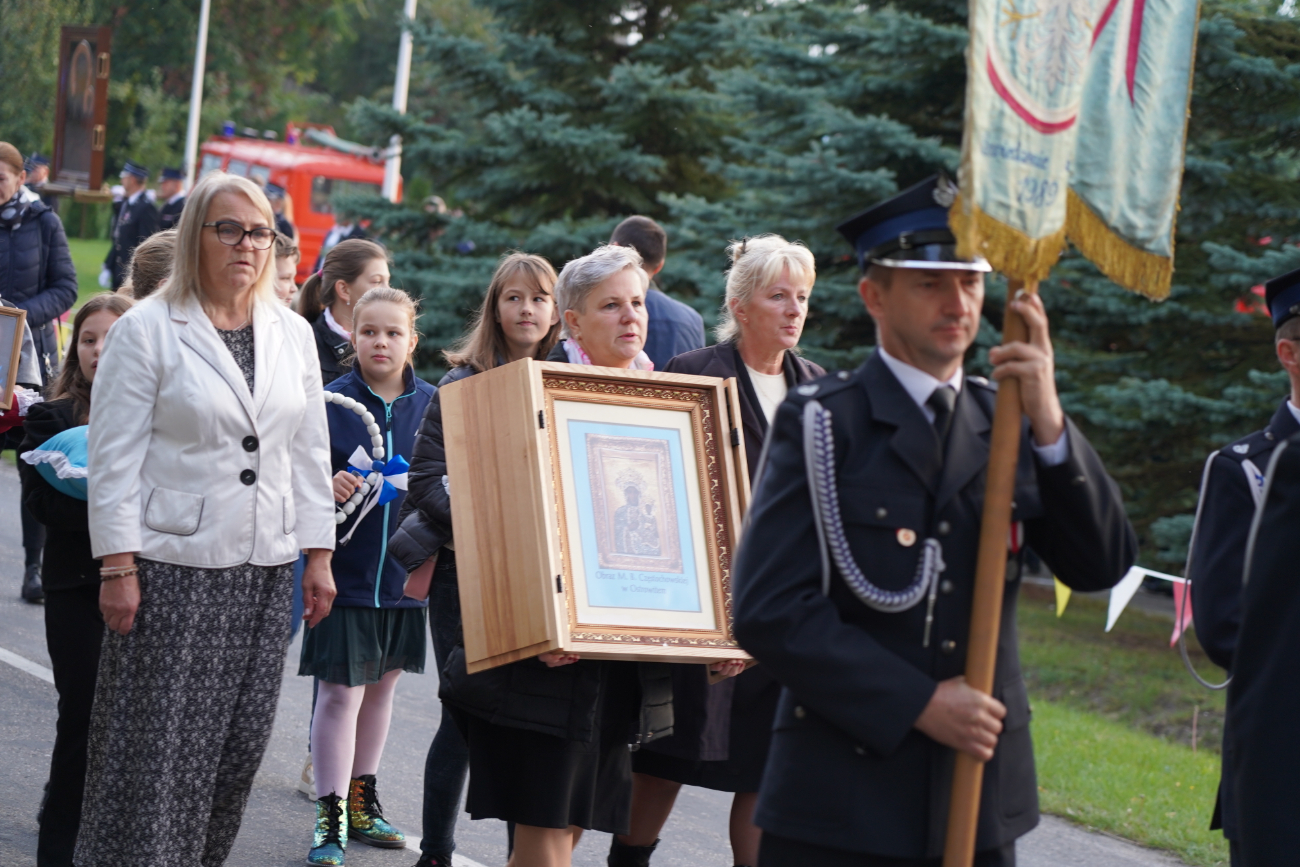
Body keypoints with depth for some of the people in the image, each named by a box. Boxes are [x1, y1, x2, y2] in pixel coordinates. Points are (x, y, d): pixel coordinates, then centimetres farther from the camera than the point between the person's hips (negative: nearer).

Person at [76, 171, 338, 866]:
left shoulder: (293, 335, 11)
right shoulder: (147, 330, -3)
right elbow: (114, 457, -5)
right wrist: (117, 567, -10)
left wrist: (319, 555, 10)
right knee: (156, 748, -3)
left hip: (267, 572, 5)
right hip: (173, 568, -4)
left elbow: (310, 453, 14)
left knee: (240, 742, 5)